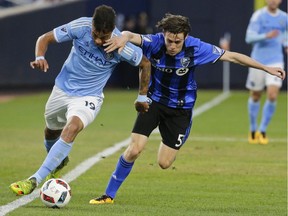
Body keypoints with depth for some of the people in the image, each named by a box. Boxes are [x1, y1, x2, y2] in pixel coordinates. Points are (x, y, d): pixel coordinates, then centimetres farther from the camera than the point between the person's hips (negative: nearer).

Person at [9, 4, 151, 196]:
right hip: (62, 88, 4)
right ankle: (59, 163, 58)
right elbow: (45, 38, -9)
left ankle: (34, 180, -31)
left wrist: (142, 97, 2)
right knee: (51, 131, 21)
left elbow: (145, 63, -4)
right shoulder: (80, 26, -21)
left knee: (72, 128, -30)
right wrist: (40, 57, -30)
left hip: (88, 97, -4)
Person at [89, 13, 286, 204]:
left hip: (180, 109, 0)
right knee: (134, 150, -13)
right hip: (154, 101, 0)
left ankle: (170, 147, 38)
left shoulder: (195, 48, -21)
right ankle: (109, 194, 3)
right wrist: (124, 37, -66)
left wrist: (267, 68, -12)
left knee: (164, 163, 1)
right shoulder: (155, 43, -22)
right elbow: (132, 36, -40)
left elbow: (232, 56, -14)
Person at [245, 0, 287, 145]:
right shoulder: (258, 16, -7)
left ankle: (262, 131, 0)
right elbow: (249, 37, -17)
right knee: (255, 96, 8)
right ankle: (253, 131, 28)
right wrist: (266, 36, -32)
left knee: (272, 96, -13)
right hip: (258, 61, -2)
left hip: (275, 62, 2)